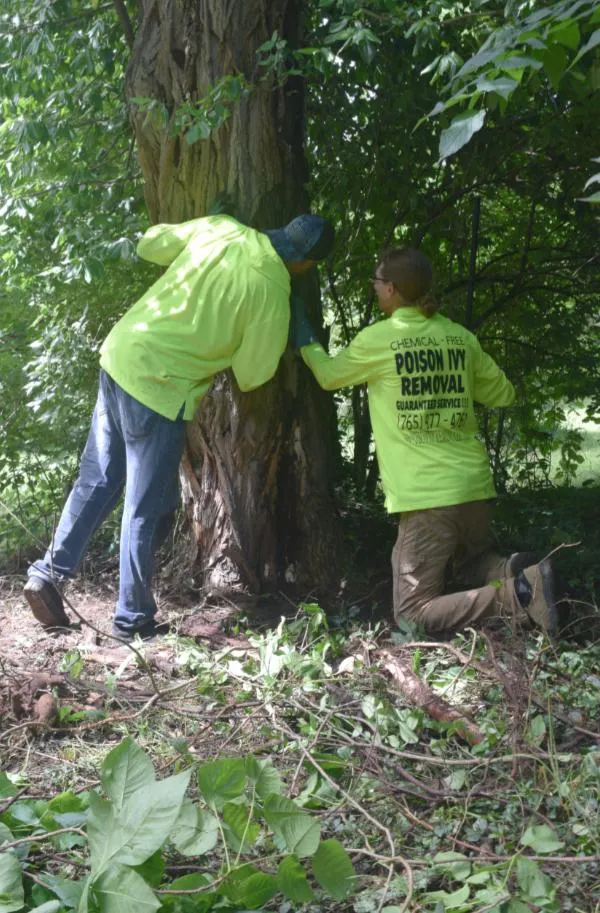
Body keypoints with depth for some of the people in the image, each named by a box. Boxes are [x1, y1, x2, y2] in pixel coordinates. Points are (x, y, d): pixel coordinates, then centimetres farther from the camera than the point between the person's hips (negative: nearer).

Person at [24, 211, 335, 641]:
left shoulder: (221, 227, 1)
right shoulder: (272, 292, -13)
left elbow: (150, 243, 13)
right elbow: (251, 375, -3)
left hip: (119, 353, 7)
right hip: (158, 387, -7)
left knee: (97, 481, 19)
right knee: (148, 508, 5)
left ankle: (49, 573, 23)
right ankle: (133, 620, 15)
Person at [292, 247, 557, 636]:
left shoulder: (377, 339, -6)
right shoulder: (462, 337, 7)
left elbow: (329, 376, 11)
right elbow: (504, 394, 18)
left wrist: (305, 336, 27)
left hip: (426, 495, -6)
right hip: (475, 484, 6)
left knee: (413, 614, 1)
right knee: (475, 564, 32)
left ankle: (511, 595, -18)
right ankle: (517, 574, -2)